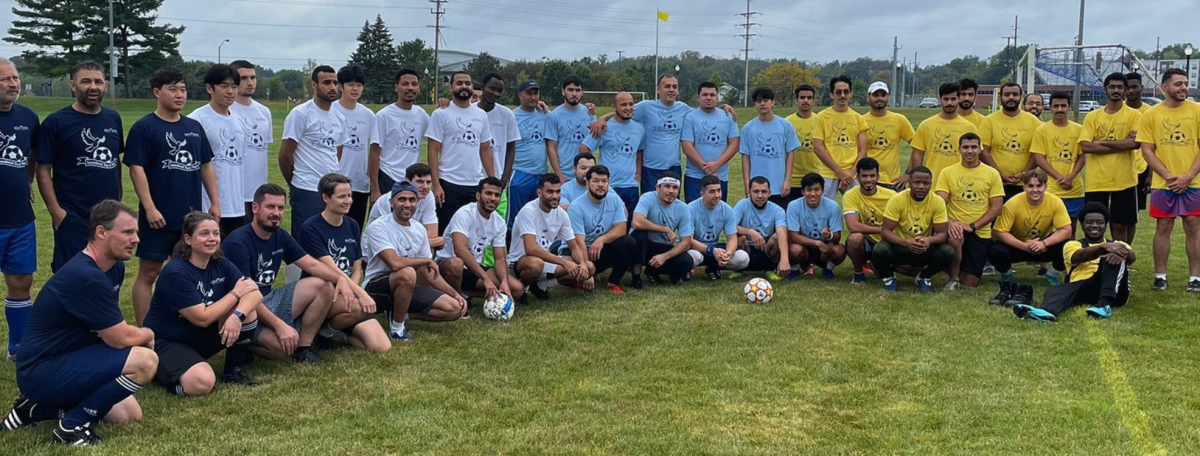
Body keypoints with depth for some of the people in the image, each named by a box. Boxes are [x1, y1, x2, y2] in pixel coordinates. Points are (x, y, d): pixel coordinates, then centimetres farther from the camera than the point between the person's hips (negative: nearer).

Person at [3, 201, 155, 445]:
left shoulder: (115, 268, 5)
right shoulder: (85, 277, -26)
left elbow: (113, 329, 19)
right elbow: (121, 339, -22)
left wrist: (139, 336, 0)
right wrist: (148, 335, -1)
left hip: (64, 362, 10)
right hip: (42, 371, -10)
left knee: (131, 415, 12)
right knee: (145, 361, -24)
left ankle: (40, 407, 16)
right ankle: (73, 425, -7)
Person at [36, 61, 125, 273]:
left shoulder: (113, 119, 7)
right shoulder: (56, 121, -6)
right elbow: (44, 170, -7)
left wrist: (119, 198, 12)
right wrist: (55, 211, -13)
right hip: (73, 217, -4)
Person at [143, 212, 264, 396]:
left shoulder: (220, 264, -3)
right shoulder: (175, 273, -24)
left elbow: (255, 294, -11)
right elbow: (202, 318, -25)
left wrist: (237, 315, -31)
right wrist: (235, 293, -15)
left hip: (200, 337, 7)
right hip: (165, 343, -7)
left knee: (248, 311, -15)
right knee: (202, 383, -33)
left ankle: (233, 371, 1)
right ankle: (160, 370, 1)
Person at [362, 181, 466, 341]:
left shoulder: (420, 230, 5)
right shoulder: (378, 227, -16)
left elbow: (429, 272, 10)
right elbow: (395, 263, -30)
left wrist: (455, 294, 0)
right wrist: (427, 260, -15)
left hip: (407, 288, 7)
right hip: (376, 289, -7)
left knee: (455, 308, -6)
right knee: (408, 273, -39)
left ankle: (398, 313, 8)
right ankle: (397, 329, -17)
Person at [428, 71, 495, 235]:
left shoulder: (481, 115, 11)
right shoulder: (441, 114, -2)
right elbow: (433, 151, -5)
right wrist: (435, 184, -12)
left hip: (477, 184, 4)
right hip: (449, 184, -4)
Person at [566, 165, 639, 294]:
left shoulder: (614, 199, -4)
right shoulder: (577, 206, -17)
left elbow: (621, 228, -10)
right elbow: (579, 241, -24)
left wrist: (602, 239, -30)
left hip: (605, 249, 3)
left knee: (628, 242, -24)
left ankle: (613, 282, -8)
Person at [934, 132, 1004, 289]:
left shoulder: (992, 173, 2)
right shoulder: (947, 173, 2)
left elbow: (997, 207, -1)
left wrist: (972, 226, -13)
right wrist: (949, 222, -25)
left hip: (980, 233, 1)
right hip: (956, 228, -1)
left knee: (970, 283, -5)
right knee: (955, 239, -39)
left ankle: (961, 276, 34)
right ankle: (953, 278, -12)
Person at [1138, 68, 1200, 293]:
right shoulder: (1151, 115, 0)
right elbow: (1147, 150, -1)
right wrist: (1168, 176, -11)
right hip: (1163, 183, 0)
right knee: (1163, 227, 5)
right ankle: (1160, 275, 14)